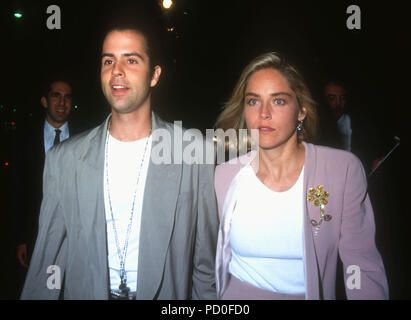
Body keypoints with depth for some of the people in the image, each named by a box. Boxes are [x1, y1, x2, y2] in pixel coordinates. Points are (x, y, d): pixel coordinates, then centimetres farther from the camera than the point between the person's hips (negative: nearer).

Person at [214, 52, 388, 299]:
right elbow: (216, 258, 7)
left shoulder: (344, 169, -9)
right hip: (237, 294, 0)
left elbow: (364, 267, -6)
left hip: (312, 293, 1)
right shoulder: (223, 175, -4)